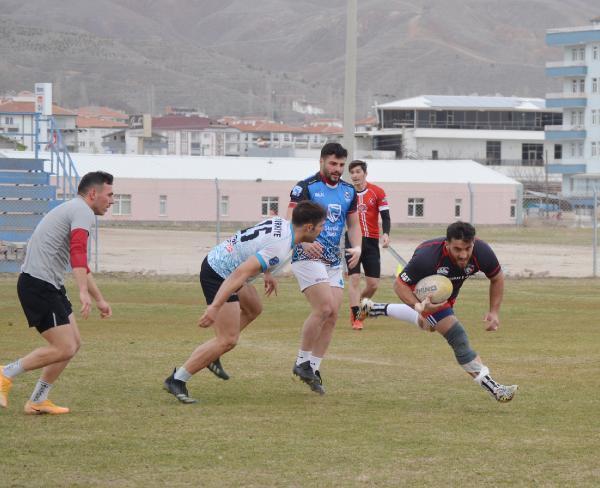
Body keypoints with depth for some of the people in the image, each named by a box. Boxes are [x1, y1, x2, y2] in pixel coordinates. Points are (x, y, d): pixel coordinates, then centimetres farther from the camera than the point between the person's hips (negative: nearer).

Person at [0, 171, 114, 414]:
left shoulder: (73, 210, 25)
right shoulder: (83, 212, -9)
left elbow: (79, 265, 35)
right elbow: (78, 251, -27)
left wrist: (100, 300, 40)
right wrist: (84, 292, -37)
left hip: (49, 285, 10)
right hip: (39, 284, -10)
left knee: (73, 343, 11)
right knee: (64, 348, -11)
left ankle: (37, 401, 15)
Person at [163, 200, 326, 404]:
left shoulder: (280, 222, 3)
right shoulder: (279, 248, -25)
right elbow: (241, 273, -34)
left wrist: (267, 273, 32)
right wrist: (215, 307, -38)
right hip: (218, 276, -10)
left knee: (253, 309, 28)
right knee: (228, 340, -10)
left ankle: (211, 354, 27)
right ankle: (177, 380, -7)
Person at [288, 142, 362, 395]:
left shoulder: (348, 191, 11)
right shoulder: (305, 187, -8)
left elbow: (353, 223, 20)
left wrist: (357, 246, 0)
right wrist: (304, 241, -32)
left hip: (334, 261, 7)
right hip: (307, 257, -7)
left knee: (332, 315, 1)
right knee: (324, 308, -19)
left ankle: (314, 368, 10)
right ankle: (302, 361, -5)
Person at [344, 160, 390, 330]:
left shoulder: (377, 192, -1)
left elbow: (385, 215, -2)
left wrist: (386, 234, -18)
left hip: (371, 241, 1)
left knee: (373, 284, 0)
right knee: (354, 278, -12)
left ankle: (357, 304, 28)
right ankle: (356, 318, -7)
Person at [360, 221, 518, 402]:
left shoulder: (482, 252, -34)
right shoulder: (428, 257, -43)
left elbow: (497, 278, -11)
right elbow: (399, 284, -30)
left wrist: (494, 312, -15)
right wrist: (419, 306, -45)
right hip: (426, 293, -6)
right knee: (458, 339, -22)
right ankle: (492, 388, -14)